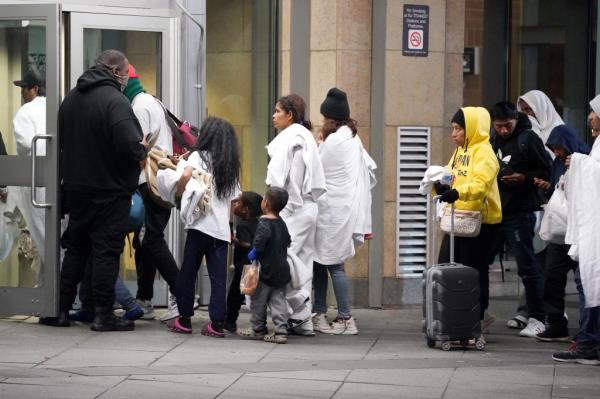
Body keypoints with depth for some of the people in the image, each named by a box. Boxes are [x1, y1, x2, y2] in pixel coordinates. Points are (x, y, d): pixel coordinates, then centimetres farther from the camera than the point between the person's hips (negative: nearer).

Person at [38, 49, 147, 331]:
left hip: (76, 188, 7)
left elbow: (62, 139, 15)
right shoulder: (114, 100, -18)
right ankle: (103, 315, 0)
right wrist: (141, 152, -9)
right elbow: (129, 142, -28)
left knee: (76, 248, 16)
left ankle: (61, 310, 16)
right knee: (107, 251, -1)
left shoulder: (71, 98, 8)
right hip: (110, 190, -7)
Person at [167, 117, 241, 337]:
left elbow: (186, 174, -23)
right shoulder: (231, 167, 16)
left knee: (188, 272, 7)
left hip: (200, 225, -4)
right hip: (222, 229, 4)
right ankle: (217, 323, -2)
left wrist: (179, 195, -7)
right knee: (218, 277, 3)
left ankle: (184, 319, 11)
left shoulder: (199, 156, -1)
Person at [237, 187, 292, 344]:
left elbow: (263, 235, -34)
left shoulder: (264, 222, -15)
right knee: (278, 300, 6)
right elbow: (288, 241, 21)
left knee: (258, 300, 8)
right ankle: (281, 330, -1)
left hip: (266, 271, -7)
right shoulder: (282, 224, 10)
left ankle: (257, 329, 18)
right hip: (282, 270, 7)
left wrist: (255, 251, -23)